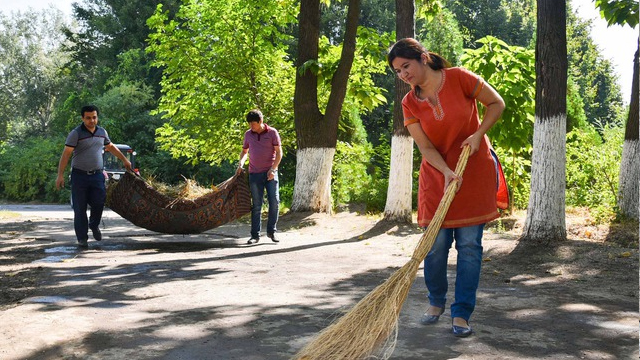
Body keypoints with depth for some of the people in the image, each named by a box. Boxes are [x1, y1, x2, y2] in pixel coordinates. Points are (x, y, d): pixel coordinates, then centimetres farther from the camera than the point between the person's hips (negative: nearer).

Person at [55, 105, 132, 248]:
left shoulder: (102, 132, 10)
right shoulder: (76, 134, -7)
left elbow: (111, 147, 27)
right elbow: (66, 154, -11)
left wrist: (125, 160, 33)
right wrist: (60, 175, -18)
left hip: (97, 175, 4)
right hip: (79, 176, -4)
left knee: (99, 203, -6)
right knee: (80, 209, 0)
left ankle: (94, 225, 24)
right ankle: (82, 238, 9)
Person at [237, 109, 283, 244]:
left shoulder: (272, 132, -2)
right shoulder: (248, 134, 8)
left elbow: (279, 153, -3)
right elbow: (244, 151, 20)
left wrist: (273, 169, -12)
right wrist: (240, 163, 2)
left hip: (270, 173, -2)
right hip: (255, 173, 2)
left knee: (274, 201, -6)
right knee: (256, 205, 3)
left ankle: (271, 231, 9)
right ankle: (255, 235, 7)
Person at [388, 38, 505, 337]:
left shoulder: (459, 78, -10)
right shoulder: (409, 104, -2)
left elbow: (496, 103, 0)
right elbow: (426, 147, -8)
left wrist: (478, 135, -13)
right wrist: (448, 173, -24)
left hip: (475, 172, -2)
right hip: (437, 175, 2)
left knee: (469, 244, -4)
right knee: (436, 243, 0)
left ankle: (461, 313, 3)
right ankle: (436, 302, 23)